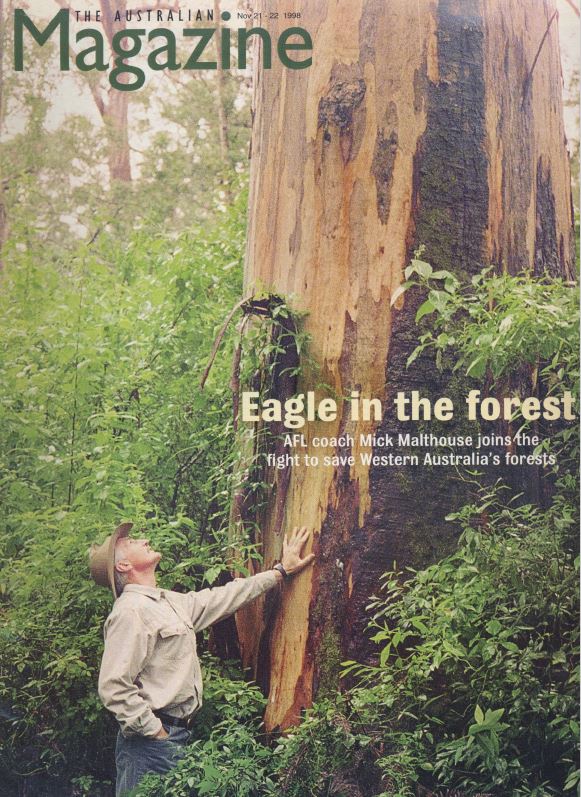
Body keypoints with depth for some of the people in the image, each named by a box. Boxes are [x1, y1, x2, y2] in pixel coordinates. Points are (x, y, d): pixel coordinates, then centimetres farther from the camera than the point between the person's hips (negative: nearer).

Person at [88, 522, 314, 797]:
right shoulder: (130, 611, -15)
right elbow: (113, 687, -21)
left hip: (177, 734, 9)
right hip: (152, 742, -9)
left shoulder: (169, 602, 15)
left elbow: (222, 598, 24)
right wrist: (156, 733, -17)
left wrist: (281, 571, 26)